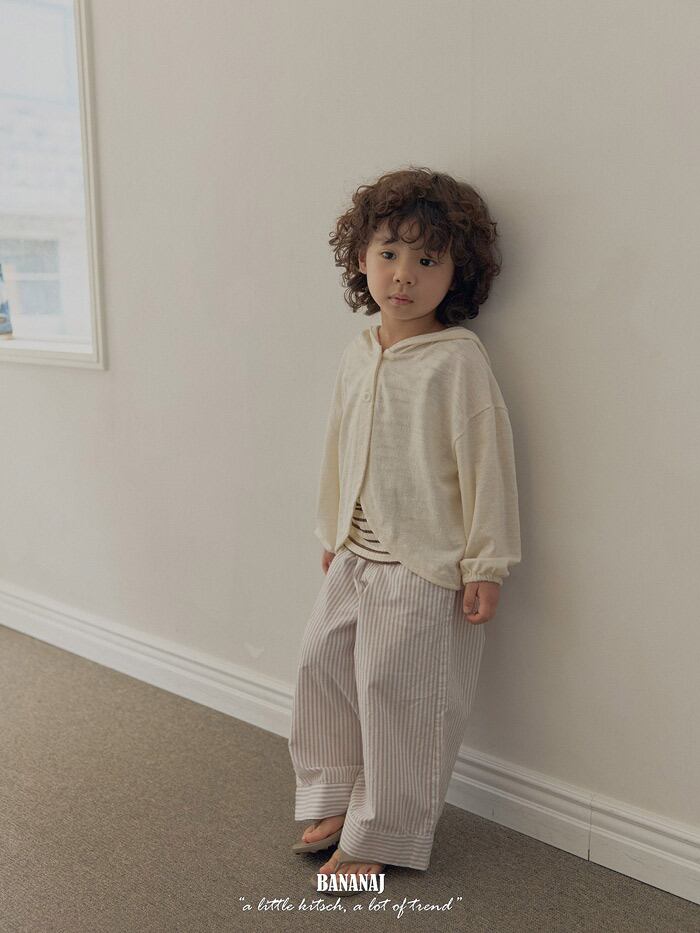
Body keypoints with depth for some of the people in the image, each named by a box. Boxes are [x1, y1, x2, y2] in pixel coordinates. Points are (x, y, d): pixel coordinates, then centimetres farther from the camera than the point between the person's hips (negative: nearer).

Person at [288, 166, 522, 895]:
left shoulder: (457, 358, -15)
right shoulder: (356, 356, 6)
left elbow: (486, 461, -14)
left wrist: (485, 564, -13)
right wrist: (332, 532, 19)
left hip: (424, 567, -7)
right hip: (355, 556, 7)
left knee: (394, 691, 2)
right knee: (321, 665, 14)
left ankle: (381, 839, 23)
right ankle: (337, 801, 36)